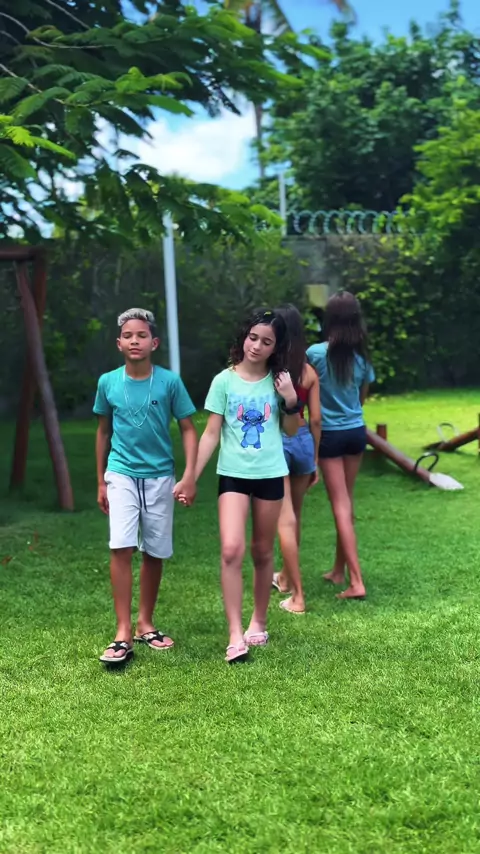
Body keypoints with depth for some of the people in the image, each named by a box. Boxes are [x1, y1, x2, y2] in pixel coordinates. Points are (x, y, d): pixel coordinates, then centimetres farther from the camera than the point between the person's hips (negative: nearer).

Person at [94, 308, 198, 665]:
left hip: (160, 477, 0)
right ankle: (123, 634, -8)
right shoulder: (108, 382, -1)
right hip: (122, 474, 0)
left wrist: (190, 476, -13)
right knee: (121, 548, -13)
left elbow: (188, 429, -2)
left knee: (155, 553, 9)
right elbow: (104, 431, 10)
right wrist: (101, 481, 12)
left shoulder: (170, 381, -7)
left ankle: (145, 624, 26)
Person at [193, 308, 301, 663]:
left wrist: (291, 401, -7)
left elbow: (291, 431, 11)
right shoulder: (224, 381, -2)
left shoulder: (278, 380, 3)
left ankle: (259, 622, 28)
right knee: (231, 550, -16)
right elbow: (211, 434, 0)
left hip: (271, 474, 2)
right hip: (232, 475, -2)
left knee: (263, 552, 10)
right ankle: (235, 636, -11)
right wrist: (191, 477, -5)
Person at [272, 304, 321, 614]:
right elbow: (315, 419, 4)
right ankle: (286, 577, 39)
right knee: (295, 514, 20)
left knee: (285, 519, -2)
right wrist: (316, 459, 13)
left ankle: (298, 596, -1)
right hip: (303, 440, 4)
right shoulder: (309, 371, 1)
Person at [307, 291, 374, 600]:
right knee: (346, 501, 16)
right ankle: (339, 570, 29)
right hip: (357, 432, 4)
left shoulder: (316, 353, -13)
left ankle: (357, 582, -7)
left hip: (330, 434, -4)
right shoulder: (362, 356, 0)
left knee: (341, 506, -3)